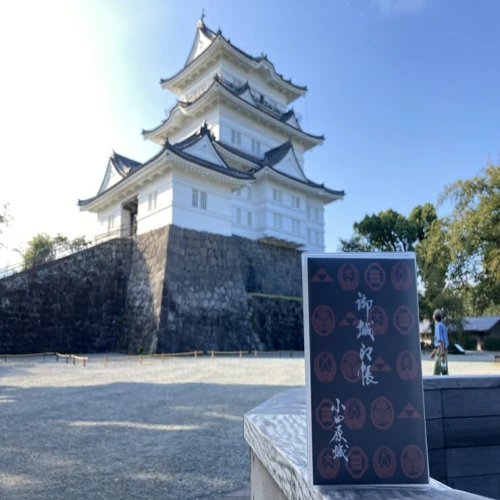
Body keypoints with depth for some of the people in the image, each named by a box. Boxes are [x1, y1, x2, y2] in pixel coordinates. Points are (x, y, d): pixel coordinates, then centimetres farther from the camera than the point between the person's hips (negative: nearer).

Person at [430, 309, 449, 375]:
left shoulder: (438, 326, -15)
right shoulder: (442, 326, 17)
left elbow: (441, 342, -21)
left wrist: (442, 355, -24)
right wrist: (434, 351, 30)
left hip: (441, 352, -9)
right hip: (443, 351, 9)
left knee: (436, 372, -5)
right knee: (444, 372, 8)